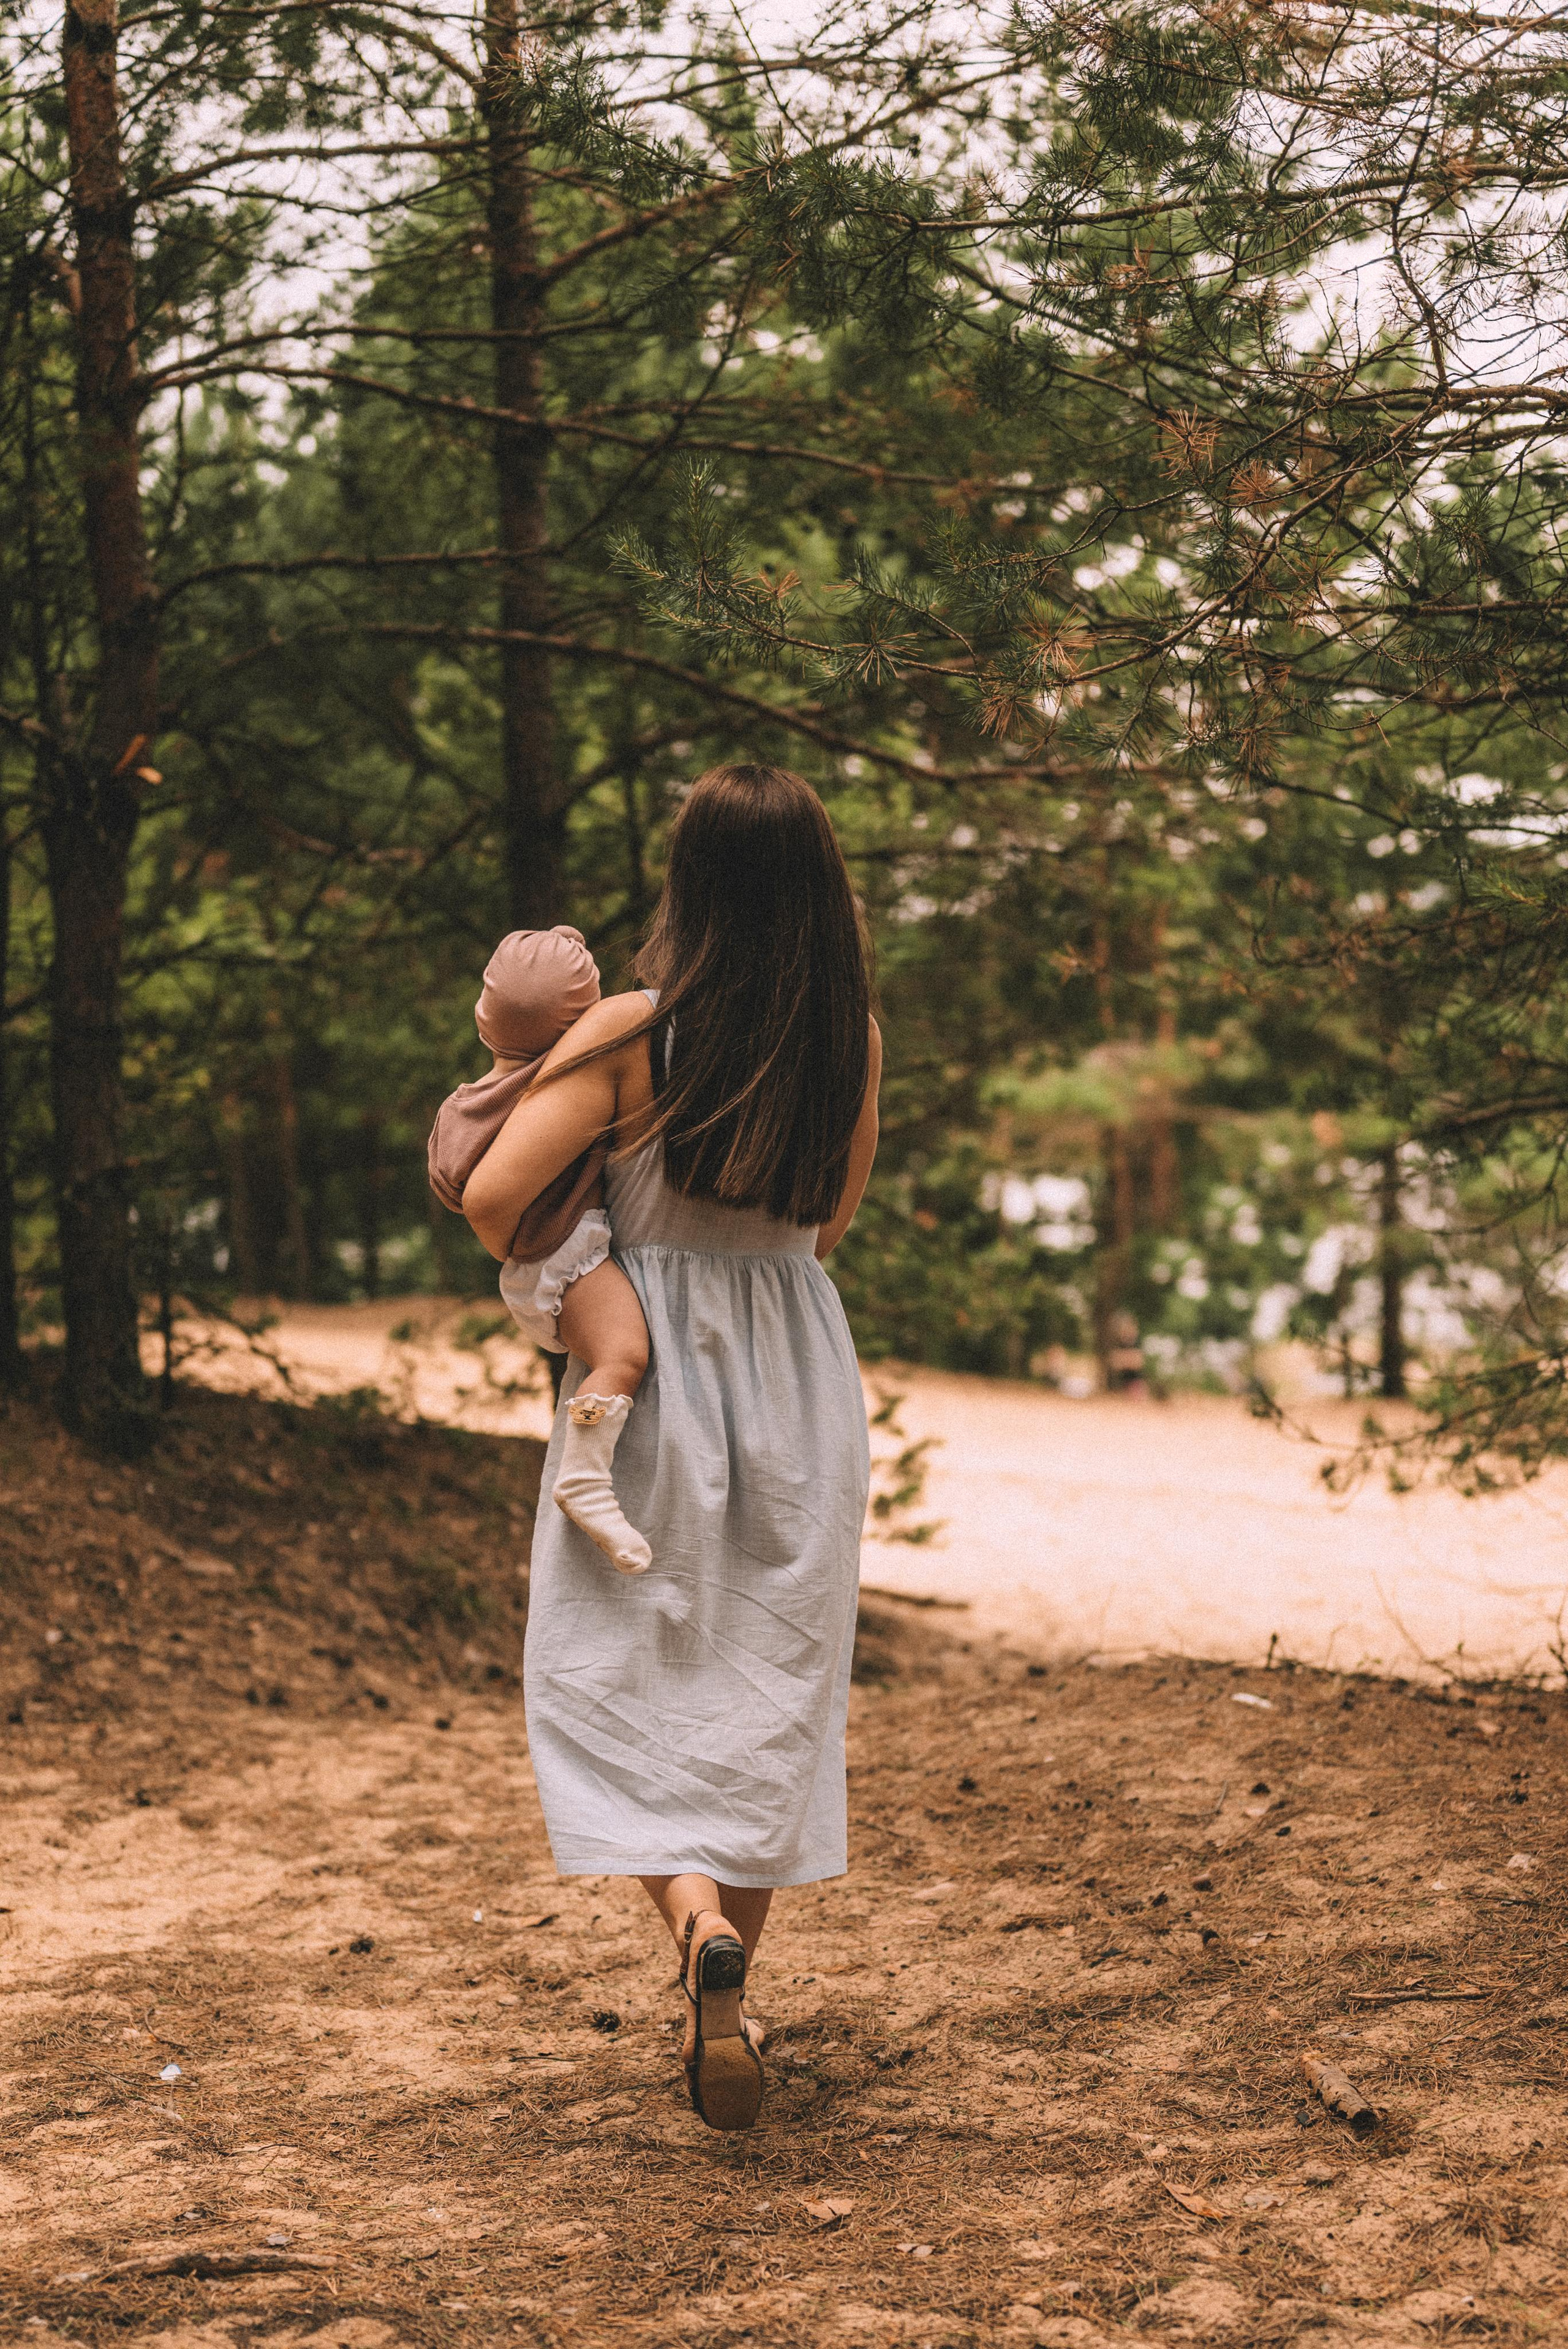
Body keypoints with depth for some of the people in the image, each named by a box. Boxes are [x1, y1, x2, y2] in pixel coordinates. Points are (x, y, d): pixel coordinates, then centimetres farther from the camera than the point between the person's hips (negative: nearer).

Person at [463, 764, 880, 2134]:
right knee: (771, 1688, 13)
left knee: (619, 1679, 7)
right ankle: (728, 2010, 20)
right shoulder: (854, 1039, -4)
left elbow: (493, 1197, -18)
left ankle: (702, 1927, -18)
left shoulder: (632, 1032, -16)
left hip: (649, 1365, -3)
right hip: (799, 1376, 3)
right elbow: (831, 1221, 8)